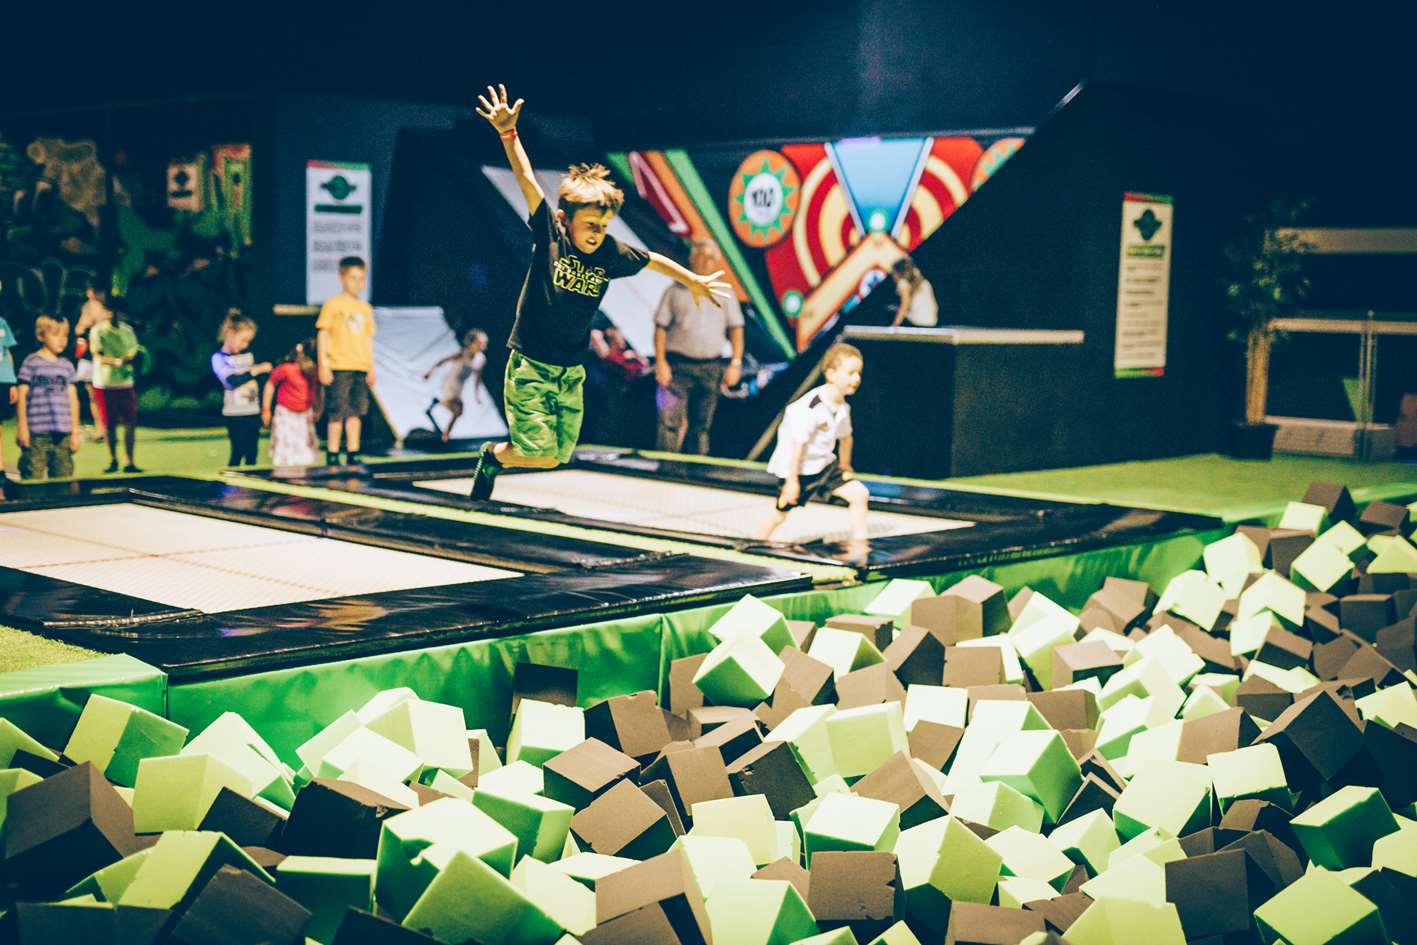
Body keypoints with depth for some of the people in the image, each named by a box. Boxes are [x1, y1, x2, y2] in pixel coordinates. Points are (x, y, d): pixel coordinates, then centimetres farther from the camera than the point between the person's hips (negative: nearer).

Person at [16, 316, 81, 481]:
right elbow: (22, 396, -1)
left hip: (63, 434, 5)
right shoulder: (31, 363, 0)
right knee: (33, 475, -7)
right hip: (37, 433, -5)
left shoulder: (66, 365, 13)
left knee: (63, 477, 7)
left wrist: (75, 431, 13)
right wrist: (22, 426, -6)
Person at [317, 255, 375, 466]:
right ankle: (332, 456, 2)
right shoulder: (333, 305, -2)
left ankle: (353, 453, 13)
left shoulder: (366, 308, 15)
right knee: (337, 413, -5)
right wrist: (323, 365, -10)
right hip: (339, 368, -5)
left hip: (360, 369, 5)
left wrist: (371, 368, 15)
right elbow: (322, 334, -4)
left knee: (356, 412, 6)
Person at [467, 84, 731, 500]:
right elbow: (527, 180, -19)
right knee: (541, 455, -9)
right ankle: (493, 454, 22)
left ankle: (498, 457, 35)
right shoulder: (550, 236, -11)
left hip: (572, 372, 5)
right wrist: (507, 133, -30)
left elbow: (654, 260, 17)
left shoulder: (610, 255, -2)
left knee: (558, 456, 7)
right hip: (530, 365, -5)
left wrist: (695, 281, 28)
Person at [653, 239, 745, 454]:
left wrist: (735, 364, -1)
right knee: (670, 421, -12)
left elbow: (736, 329, 9)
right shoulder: (676, 291, 6)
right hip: (678, 365, -2)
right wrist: (660, 362, -7)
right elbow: (660, 327, 3)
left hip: (710, 369, 3)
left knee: (702, 425, 7)